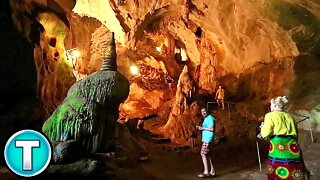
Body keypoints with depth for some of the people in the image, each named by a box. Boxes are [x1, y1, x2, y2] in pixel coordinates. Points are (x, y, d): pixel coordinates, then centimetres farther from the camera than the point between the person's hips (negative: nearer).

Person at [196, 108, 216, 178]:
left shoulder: (210, 118, -12)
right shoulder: (206, 119, 19)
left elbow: (212, 129, -21)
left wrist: (203, 128, -13)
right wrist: (200, 127, 7)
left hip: (208, 139, -10)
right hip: (205, 139, 10)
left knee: (203, 154, -11)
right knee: (207, 155, 11)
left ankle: (206, 172, -8)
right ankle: (212, 171, 16)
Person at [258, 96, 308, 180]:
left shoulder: (270, 115, 3)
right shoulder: (289, 116, 20)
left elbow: (266, 133, -7)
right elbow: (294, 133, 21)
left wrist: (263, 127, 17)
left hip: (278, 146, -5)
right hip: (292, 146, 5)